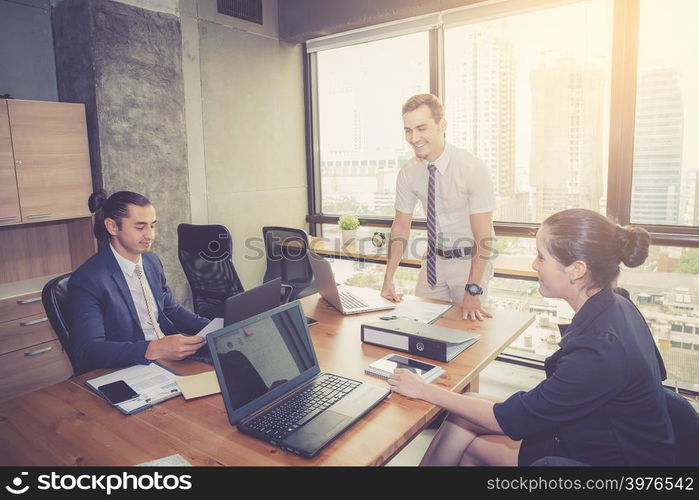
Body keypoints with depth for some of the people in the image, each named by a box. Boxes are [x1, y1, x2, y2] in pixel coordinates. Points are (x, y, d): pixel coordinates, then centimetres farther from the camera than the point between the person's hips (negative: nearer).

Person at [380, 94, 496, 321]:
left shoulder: (473, 168, -21)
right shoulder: (408, 173, -7)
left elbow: (483, 235, -23)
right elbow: (401, 226, 0)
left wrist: (473, 292, -31)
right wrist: (388, 281, -8)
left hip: (469, 261, -4)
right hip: (434, 260, 4)